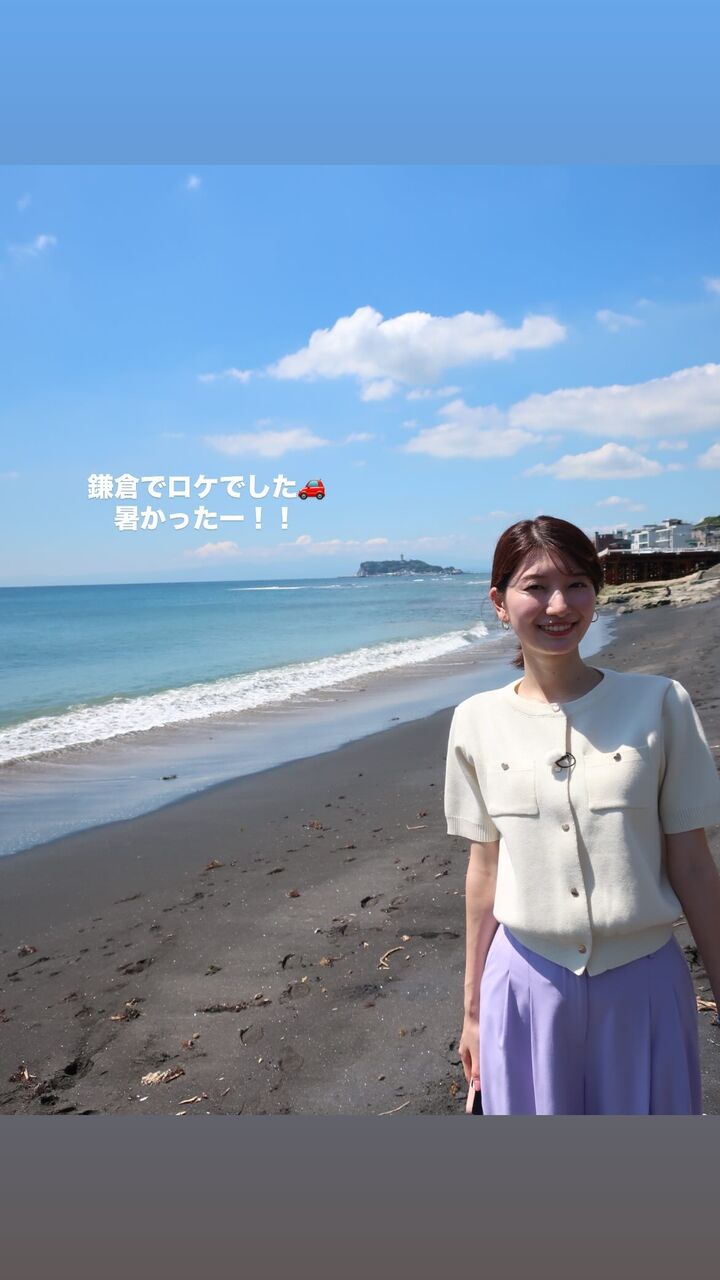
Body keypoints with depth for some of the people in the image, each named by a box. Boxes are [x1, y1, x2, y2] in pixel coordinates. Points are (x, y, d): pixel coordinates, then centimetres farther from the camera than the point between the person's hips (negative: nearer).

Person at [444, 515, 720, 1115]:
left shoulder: (660, 704, -8)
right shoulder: (478, 721, -3)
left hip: (643, 981, -1)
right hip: (527, 984, 1)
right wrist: (473, 1008, 9)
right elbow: (484, 870, 4)